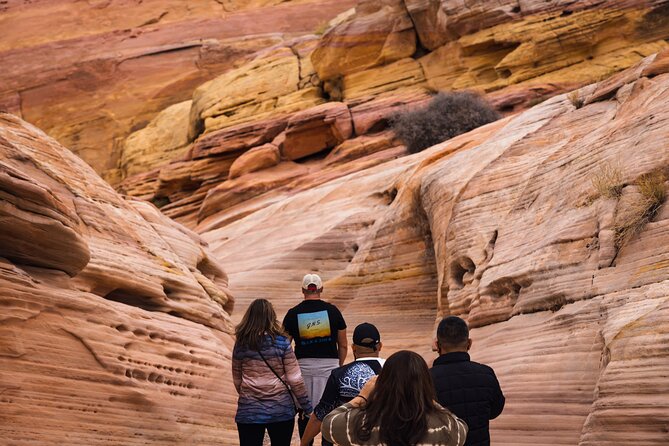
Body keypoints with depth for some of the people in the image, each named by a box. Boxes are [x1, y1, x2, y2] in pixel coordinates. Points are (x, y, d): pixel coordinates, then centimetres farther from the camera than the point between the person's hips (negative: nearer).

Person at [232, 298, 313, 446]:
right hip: (281, 411, -1)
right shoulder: (281, 342, -6)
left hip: (248, 412, 1)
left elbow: (237, 381, 9)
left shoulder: (241, 345, -1)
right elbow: (295, 380, -7)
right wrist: (307, 407, 1)